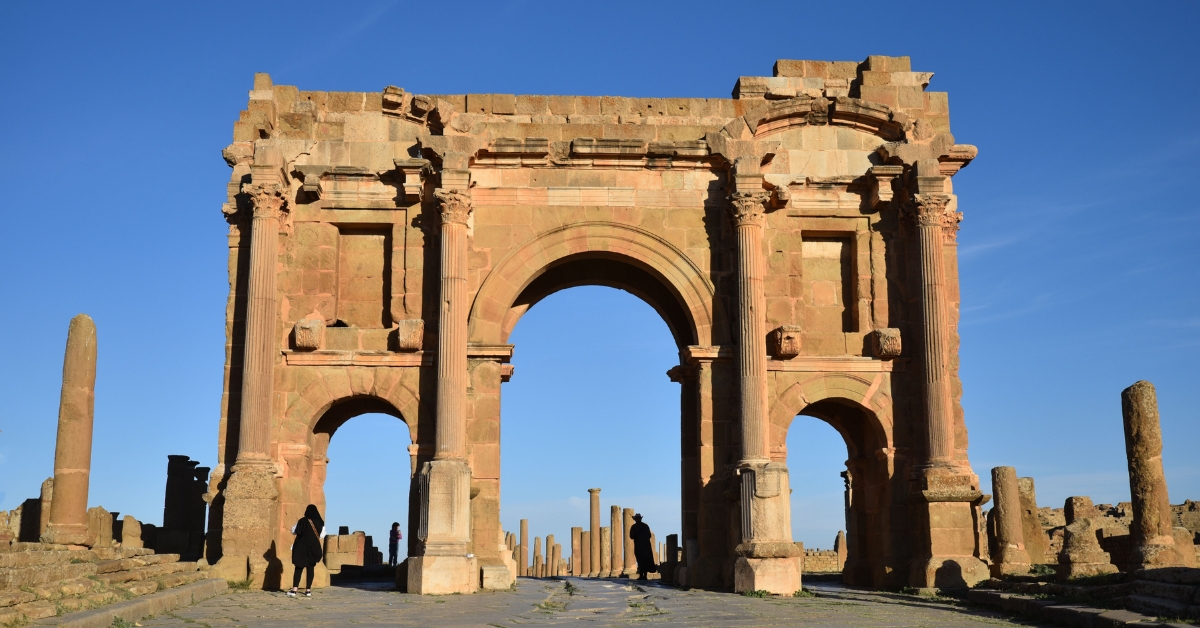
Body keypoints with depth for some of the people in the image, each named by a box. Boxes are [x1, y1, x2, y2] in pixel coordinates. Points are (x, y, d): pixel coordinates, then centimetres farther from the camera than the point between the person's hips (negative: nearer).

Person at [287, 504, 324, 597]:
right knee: (310, 568, 9)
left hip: (302, 548, -2)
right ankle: (308, 590, 6)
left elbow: (294, 531, -2)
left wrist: (295, 525, 17)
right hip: (314, 548, 2)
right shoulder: (320, 522, -3)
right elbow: (322, 534, 6)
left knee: (298, 568, 2)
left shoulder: (302, 521, -10)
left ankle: (294, 590, -8)